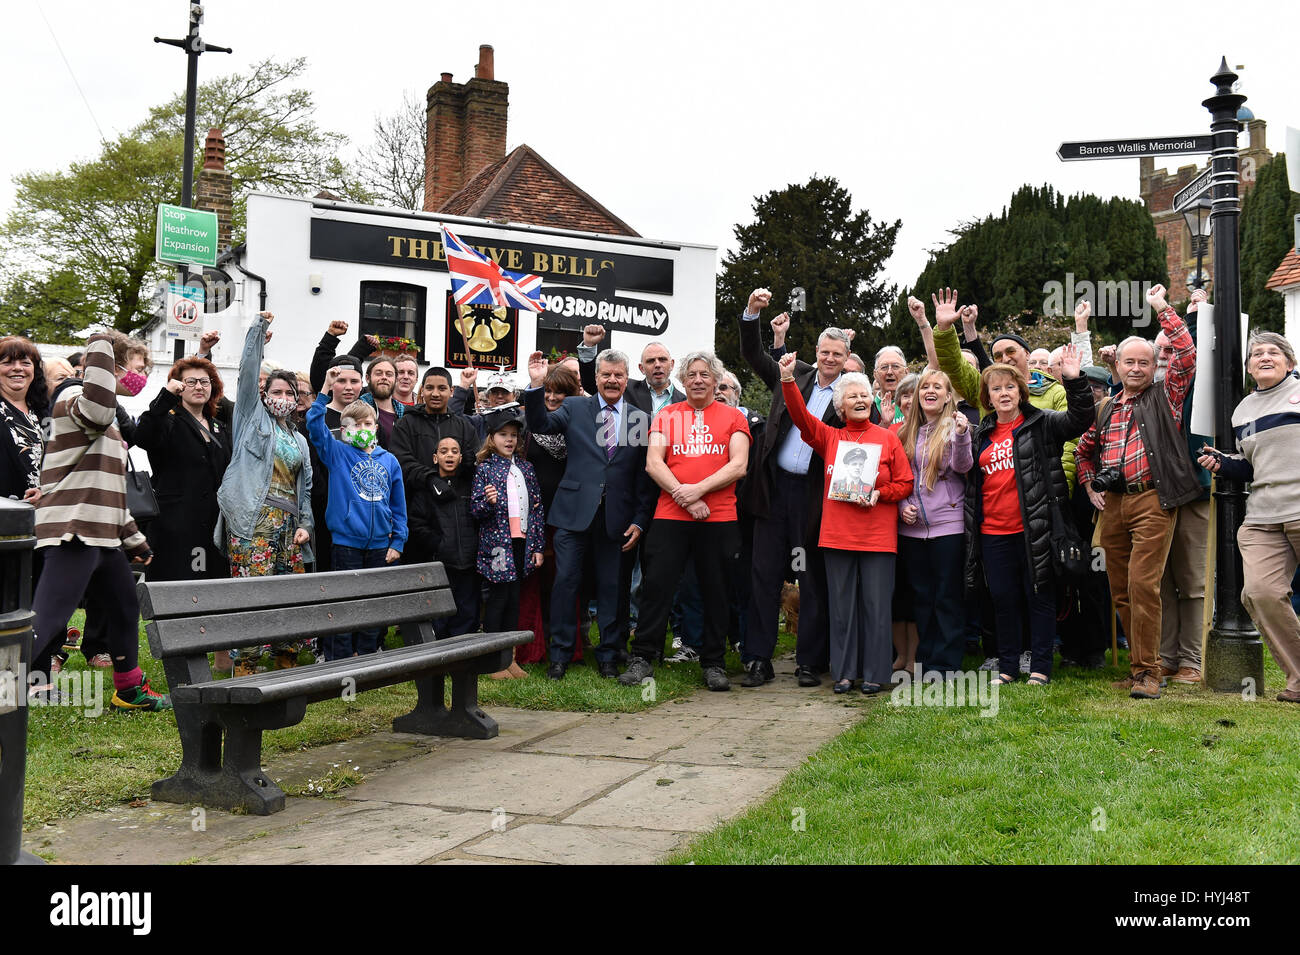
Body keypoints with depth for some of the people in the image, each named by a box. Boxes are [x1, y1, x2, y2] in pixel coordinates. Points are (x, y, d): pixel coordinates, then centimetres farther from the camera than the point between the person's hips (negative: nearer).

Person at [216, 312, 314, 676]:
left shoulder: (299, 440, 25)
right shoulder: (253, 418, 12)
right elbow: (247, 372, 2)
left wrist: (304, 523, 10)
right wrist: (260, 328, 2)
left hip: (288, 522, 6)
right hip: (254, 520, -5)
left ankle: (286, 663, 12)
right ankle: (245, 666, -9)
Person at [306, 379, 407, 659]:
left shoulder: (389, 460, 9)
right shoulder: (337, 453, 2)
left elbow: (398, 505, 11)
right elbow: (315, 426, -14)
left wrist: (398, 541, 6)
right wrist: (324, 392, -20)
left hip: (379, 543, 3)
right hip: (346, 540, -3)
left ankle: (367, 656, 23)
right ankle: (339, 662, 8)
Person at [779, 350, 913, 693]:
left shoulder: (888, 439, 7)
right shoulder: (830, 438, 10)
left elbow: (905, 483, 6)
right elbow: (801, 416, -4)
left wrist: (879, 493, -11)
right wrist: (788, 380, -16)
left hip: (877, 534, -1)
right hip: (838, 533, 2)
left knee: (876, 603, -1)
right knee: (842, 604, 5)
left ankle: (874, 674, 8)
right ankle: (845, 672, 13)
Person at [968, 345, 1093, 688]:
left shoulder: (1042, 424, 1)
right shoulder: (982, 435, 15)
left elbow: (1079, 419, -15)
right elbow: (971, 481, 28)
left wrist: (1074, 381, -25)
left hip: (1033, 529, -5)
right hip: (993, 533, 5)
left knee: (1039, 597, 2)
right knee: (1003, 599, 10)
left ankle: (1041, 668, 10)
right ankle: (1007, 667, 20)